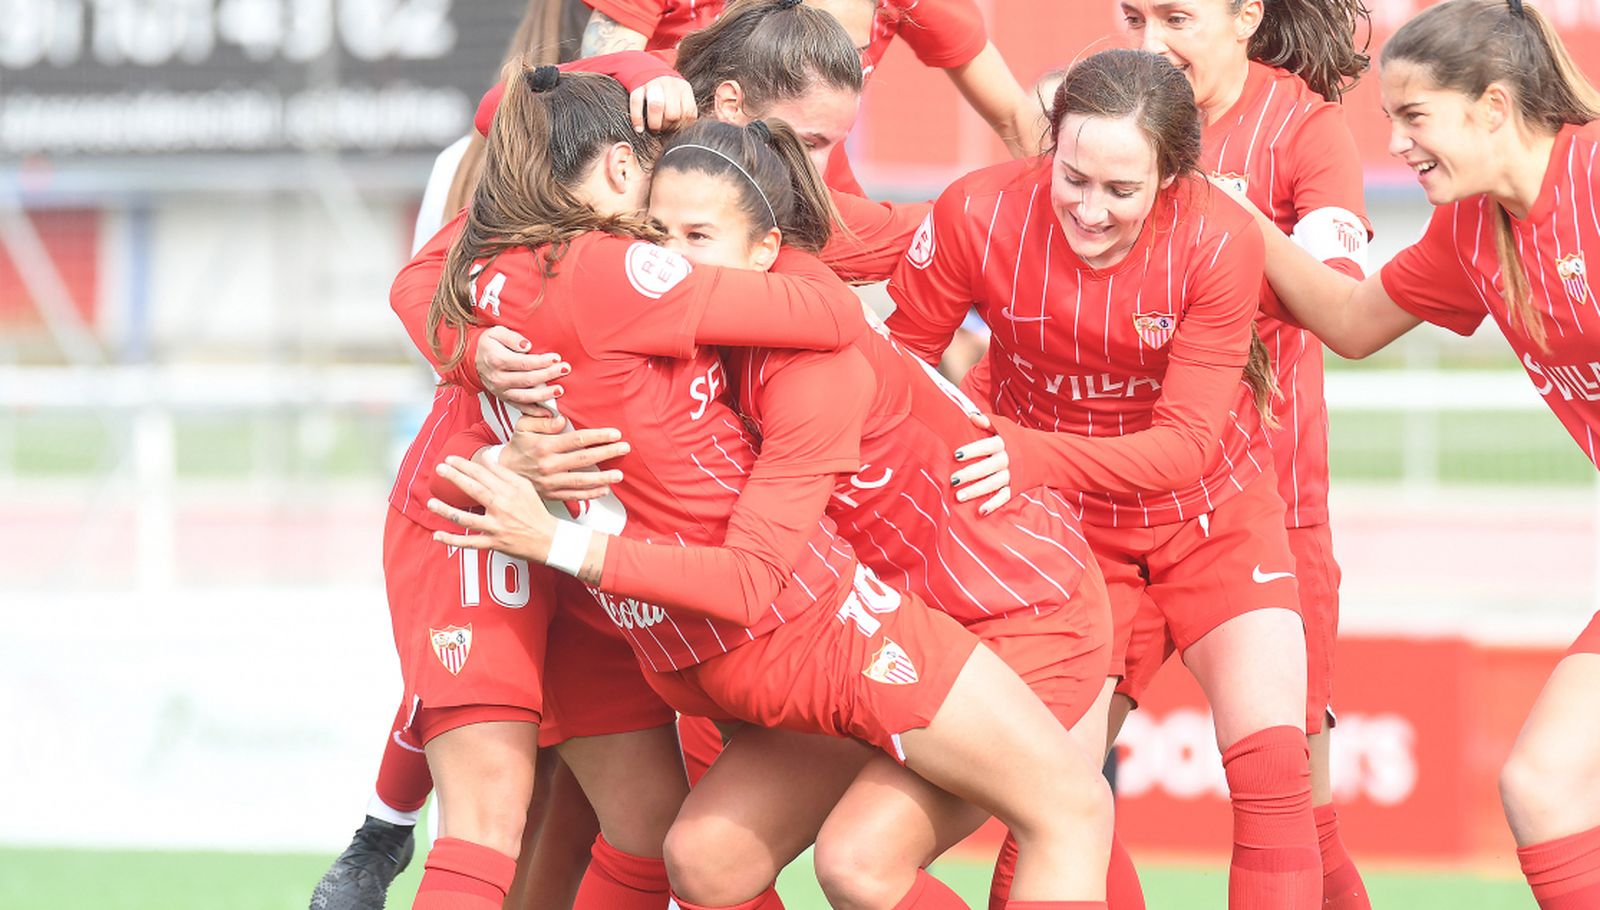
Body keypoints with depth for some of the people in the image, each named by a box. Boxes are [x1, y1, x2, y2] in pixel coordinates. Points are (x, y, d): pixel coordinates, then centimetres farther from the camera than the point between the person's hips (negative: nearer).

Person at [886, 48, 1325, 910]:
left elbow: (1187, 443, -25)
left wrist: (1036, 457, -40)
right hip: (1064, 524, 1)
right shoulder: (977, 214, -22)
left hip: (1210, 512, -1)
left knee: (1272, 758, -15)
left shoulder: (1219, 238, -24)